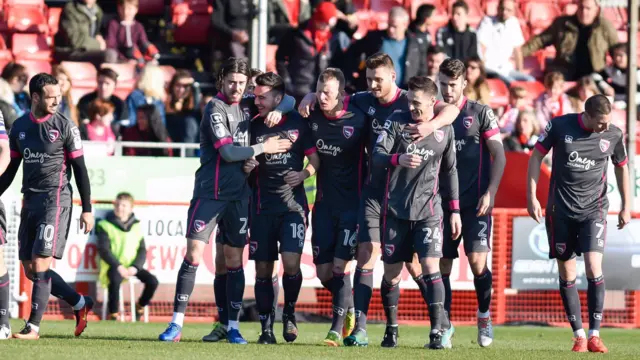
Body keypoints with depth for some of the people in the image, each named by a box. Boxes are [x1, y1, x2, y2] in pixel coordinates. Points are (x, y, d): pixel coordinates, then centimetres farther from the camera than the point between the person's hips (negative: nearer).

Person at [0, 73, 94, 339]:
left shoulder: (65, 126, -3)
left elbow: (80, 169, -1)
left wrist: (87, 209, -5)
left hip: (55, 199, -6)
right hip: (29, 201, 6)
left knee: (40, 263, -13)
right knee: (30, 269, 5)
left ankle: (33, 327, -8)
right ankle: (80, 303, 20)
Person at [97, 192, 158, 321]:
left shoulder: (136, 226, 12)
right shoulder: (106, 226, 1)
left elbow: (142, 250, 8)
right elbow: (104, 250, -6)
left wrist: (134, 267, -11)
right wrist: (118, 267, -18)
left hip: (132, 267, 4)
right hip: (114, 266, -4)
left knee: (152, 281, -18)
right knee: (115, 280, -37)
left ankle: (140, 306, 10)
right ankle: (113, 314, -22)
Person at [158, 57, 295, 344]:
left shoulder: (247, 105, 10)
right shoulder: (216, 108, -7)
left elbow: (289, 100, 22)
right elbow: (228, 152, -15)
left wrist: (277, 110, 0)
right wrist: (264, 148, -7)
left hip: (238, 195, 5)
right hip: (209, 192, -5)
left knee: (232, 261, 6)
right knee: (193, 255, -10)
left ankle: (231, 325, 12)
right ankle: (176, 324, -9)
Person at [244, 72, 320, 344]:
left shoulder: (298, 123, 0)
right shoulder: (254, 126, 6)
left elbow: (315, 157, 6)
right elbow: (246, 160, 15)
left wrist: (304, 174, -12)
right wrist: (247, 167, -7)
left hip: (292, 204, -3)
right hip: (263, 206, 3)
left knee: (291, 262, -17)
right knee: (263, 269, 2)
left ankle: (289, 312, 7)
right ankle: (266, 326, 11)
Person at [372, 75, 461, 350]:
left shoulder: (445, 130, 4)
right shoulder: (396, 122, -1)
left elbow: (450, 171, 14)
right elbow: (377, 156, -9)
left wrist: (454, 210, 11)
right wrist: (398, 159, -30)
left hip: (428, 209, 0)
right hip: (395, 210, 0)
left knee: (430, 265, -15)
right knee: (391, 273, 4)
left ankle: (439, 330, -13)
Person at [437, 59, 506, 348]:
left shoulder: (481, 113, -1)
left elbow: (499, 156, -1)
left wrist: (490, 193, -10)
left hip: (475, 203, -3)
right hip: (443, 202, 3)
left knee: (477, 263, -12)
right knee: (442, 266, 2)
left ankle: (484, 315, 10)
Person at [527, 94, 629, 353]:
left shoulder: (613, 135, -3)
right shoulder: (560, 126, -8)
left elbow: (621, 167, 14)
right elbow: (537, 156, 3)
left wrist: (626, 206, 16)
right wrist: (531, 196, -1)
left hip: (594, 209, 0)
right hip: (561, 210, 0)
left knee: (594, 268, -14)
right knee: (566, 273, 2)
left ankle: (594, 334, -7)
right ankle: (578, 335, 11)